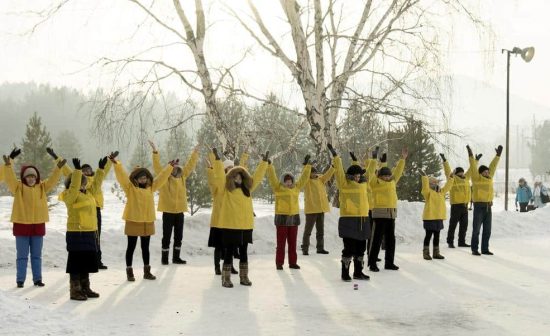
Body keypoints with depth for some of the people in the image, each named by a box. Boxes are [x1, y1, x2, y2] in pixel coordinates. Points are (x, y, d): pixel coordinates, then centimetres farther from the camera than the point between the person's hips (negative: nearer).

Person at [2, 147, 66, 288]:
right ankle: (20, 280, 9)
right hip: (22, 225, -3)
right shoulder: (18, 187, -3)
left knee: (36, 255, 10)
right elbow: (9, 178, -17)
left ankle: (37, 279, 16)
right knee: (22, 255, 3)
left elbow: (52, 180, -3)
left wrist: (58, 168, -18)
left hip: (38, 225, 3)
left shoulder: (42, 187, 6)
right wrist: (8, 164, -32)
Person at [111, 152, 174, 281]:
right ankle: (129, 272, 9)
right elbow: (122, 175, -18)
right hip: (133, 221, -4)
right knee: (131, 247, 3)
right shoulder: (130, 187, -5)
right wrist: (116, 163, -31)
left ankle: (147, 271, 22)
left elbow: (161, 177, 15)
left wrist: (170, 167, 17)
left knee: (145, 248, 13)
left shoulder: (150, 187, 8)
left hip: (147, 222, 4)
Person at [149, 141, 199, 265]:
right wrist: (155, 151, -23)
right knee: (166, 236, 1)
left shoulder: (182, 176, 7)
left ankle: (176, 257, 21)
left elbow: (190, 166, 14)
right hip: (168, 211, -5)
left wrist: (195, 153, 14)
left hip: (179, 211, 5)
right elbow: (157, 166, -14)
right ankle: (164, 258, 10)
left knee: (179, 236, 11)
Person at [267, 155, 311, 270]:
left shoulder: (296, 187, 10)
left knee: (292, 242, 9)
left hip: (294, 217, 4)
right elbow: (272, 177, -11)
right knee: (281, 242, -1)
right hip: (282, 217, -4)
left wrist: (307, 165, 11)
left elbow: (304, 177, 15)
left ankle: (292, 262, 15)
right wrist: (269, 165, -19)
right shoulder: (278, 187, -2)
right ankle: (279, 263, 4)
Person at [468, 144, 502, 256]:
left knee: (487, 230, 8)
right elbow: (473, 167, -12)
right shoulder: (476, 179, -4)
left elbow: (493, 166, 15)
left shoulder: (489, 178, 12)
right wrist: (471, 155, -19)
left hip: (488, 207, 6)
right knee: (476, 230, -1)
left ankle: (485, 249, 16)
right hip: (479, 207, -6)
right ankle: (474, 249, 4)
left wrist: (498, 155, 14)